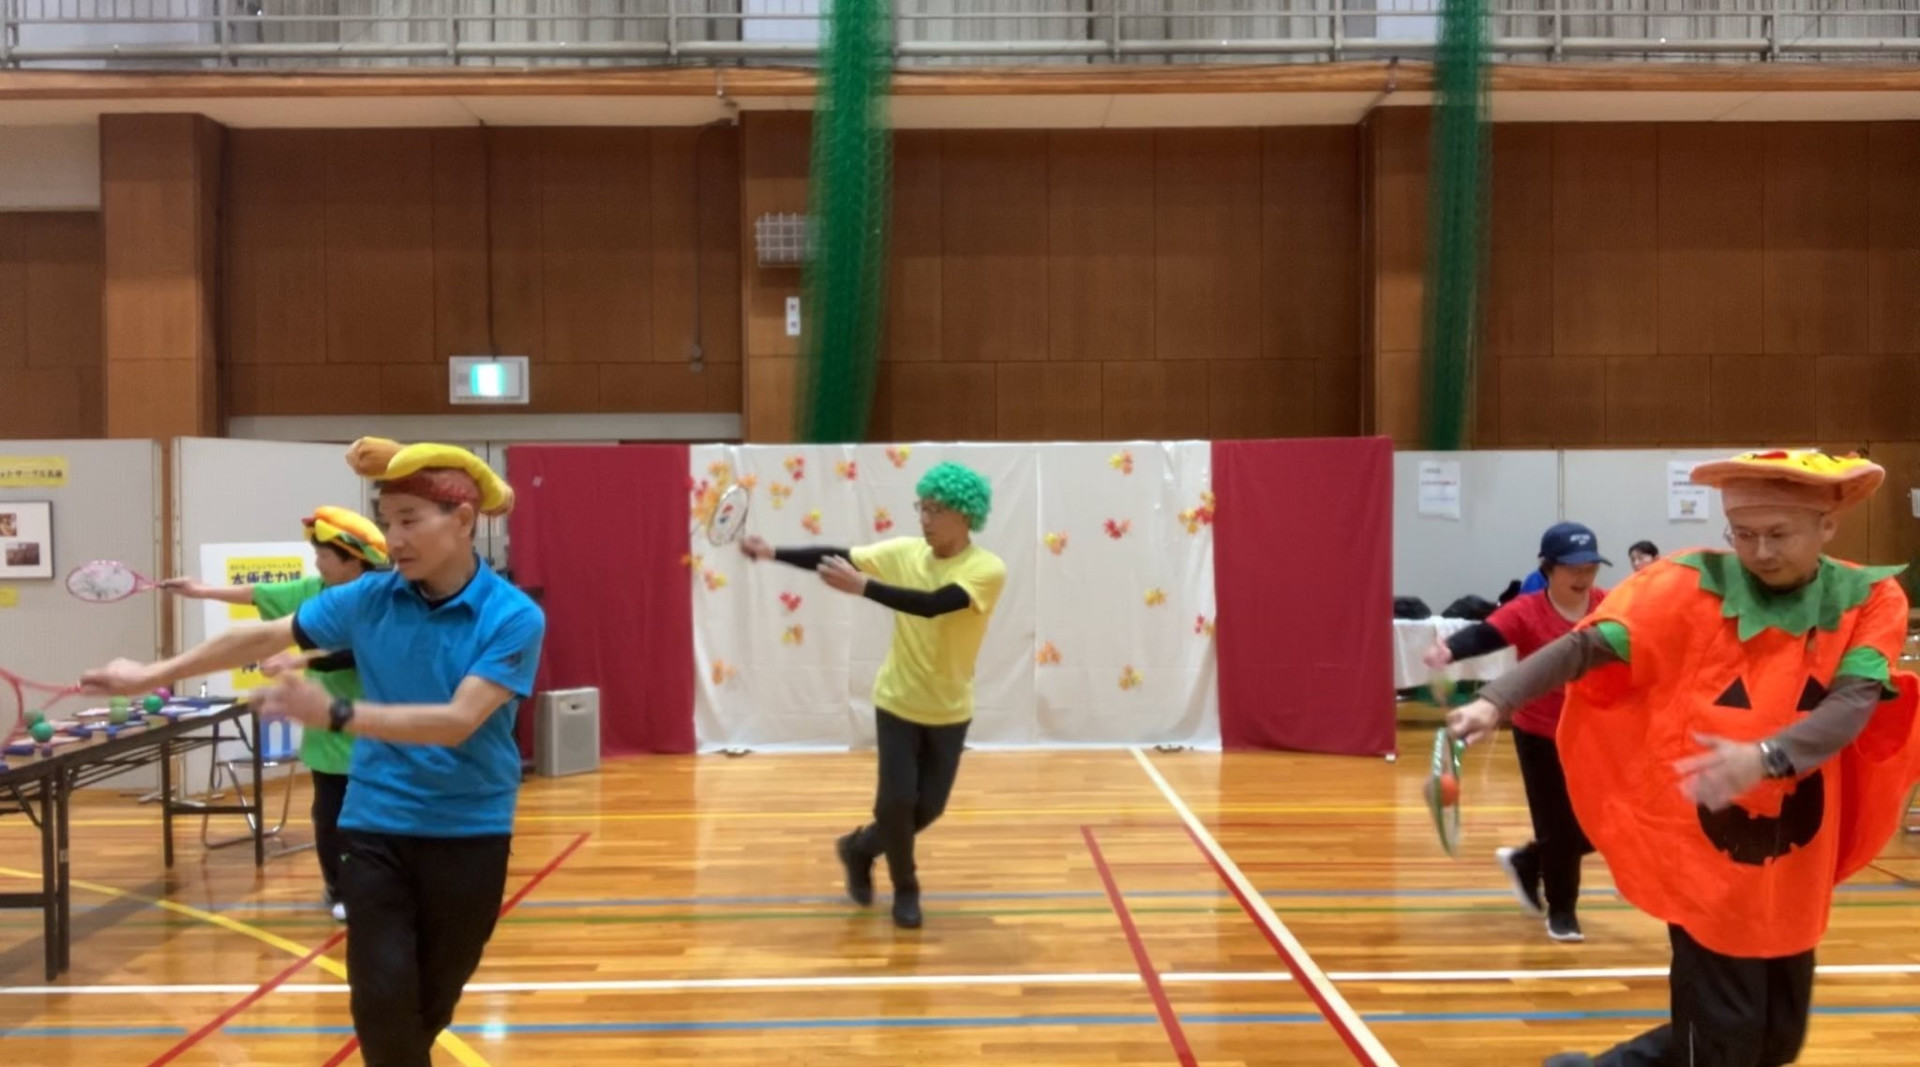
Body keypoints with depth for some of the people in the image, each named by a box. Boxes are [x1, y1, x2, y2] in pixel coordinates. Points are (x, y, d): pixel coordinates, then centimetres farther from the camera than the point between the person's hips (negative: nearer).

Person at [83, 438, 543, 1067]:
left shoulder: (513, 617, -14)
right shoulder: (369, 598, -3)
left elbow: (458, 721, -25)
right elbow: (264, 638, 8)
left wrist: (336, 714, -34)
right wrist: (152, 675, 14)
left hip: (468, 833, -2)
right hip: (375, 826, 2)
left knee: (429, 1005, 13)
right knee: (383, 998, -9)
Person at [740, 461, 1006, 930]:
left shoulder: (988, 570, -19)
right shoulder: (905, 552, -7)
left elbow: (934, 604, -34)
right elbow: (837, 558, -11)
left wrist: (863, 586, -42)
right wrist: (772, 552, -22)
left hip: (949, 711, -1)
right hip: (898, 701, 1)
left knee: (929, 807, 6)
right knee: (897, 799, -4)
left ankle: (859, 848, 34)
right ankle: (905, 889, 21)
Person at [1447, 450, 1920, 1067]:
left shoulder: (1870, 601, -4)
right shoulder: (1692, 585, -10)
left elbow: (1854, 703, -20)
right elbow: (1588, 645, -18)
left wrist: (1765, 758, -39)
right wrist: (1495, 703, -34)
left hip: (1795, 869, 4)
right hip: (1703, 858, -4)